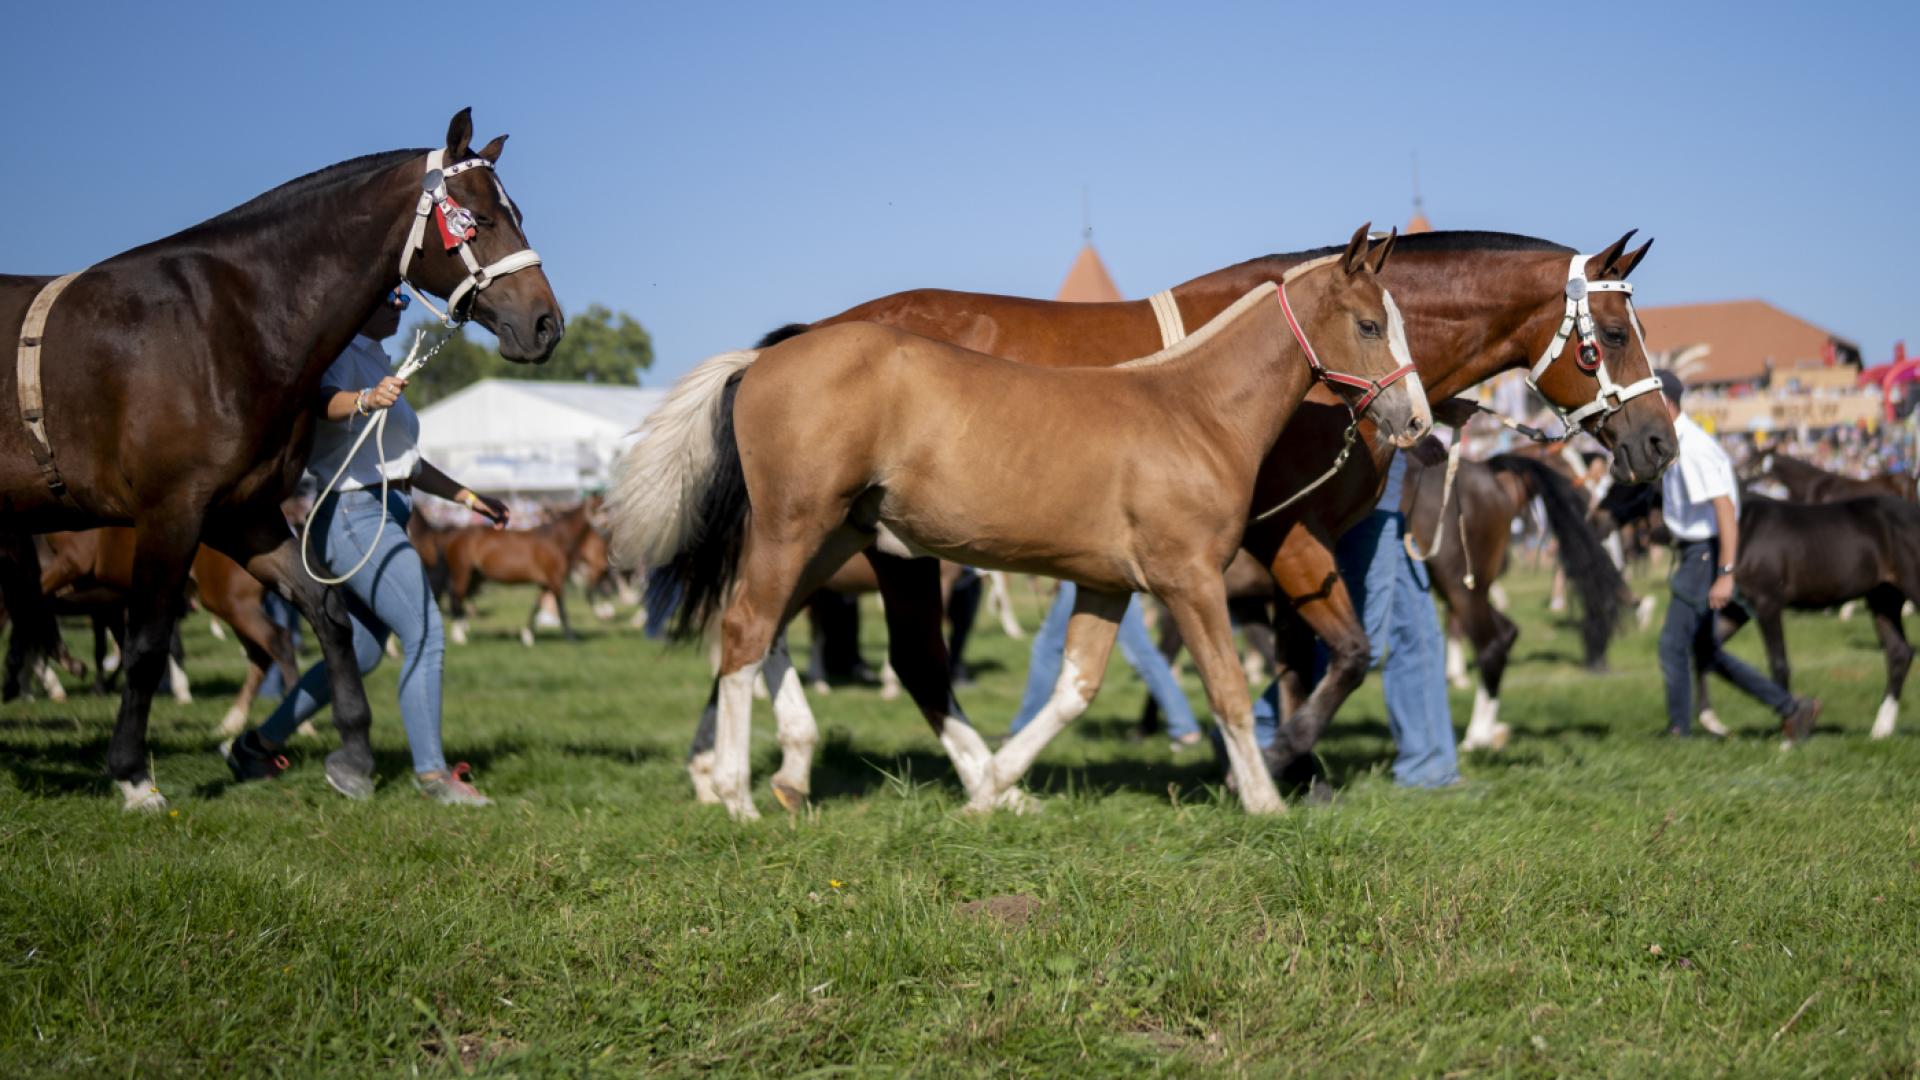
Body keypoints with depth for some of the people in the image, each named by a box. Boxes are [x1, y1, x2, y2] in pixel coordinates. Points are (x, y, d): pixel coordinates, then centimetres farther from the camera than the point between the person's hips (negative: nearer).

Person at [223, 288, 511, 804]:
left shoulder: (378, 364, 22)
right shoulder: (340, 354, -8)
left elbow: (405, 461, 28)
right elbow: (326, 402, -32)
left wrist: (468, 498, 27)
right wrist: (366, 401, -52)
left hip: (382, 517, 10)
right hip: (355, 513, -10)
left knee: (360, 652, 14)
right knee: (426, 636, -15)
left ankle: (258, 744, 22)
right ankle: (432, 773, -12)